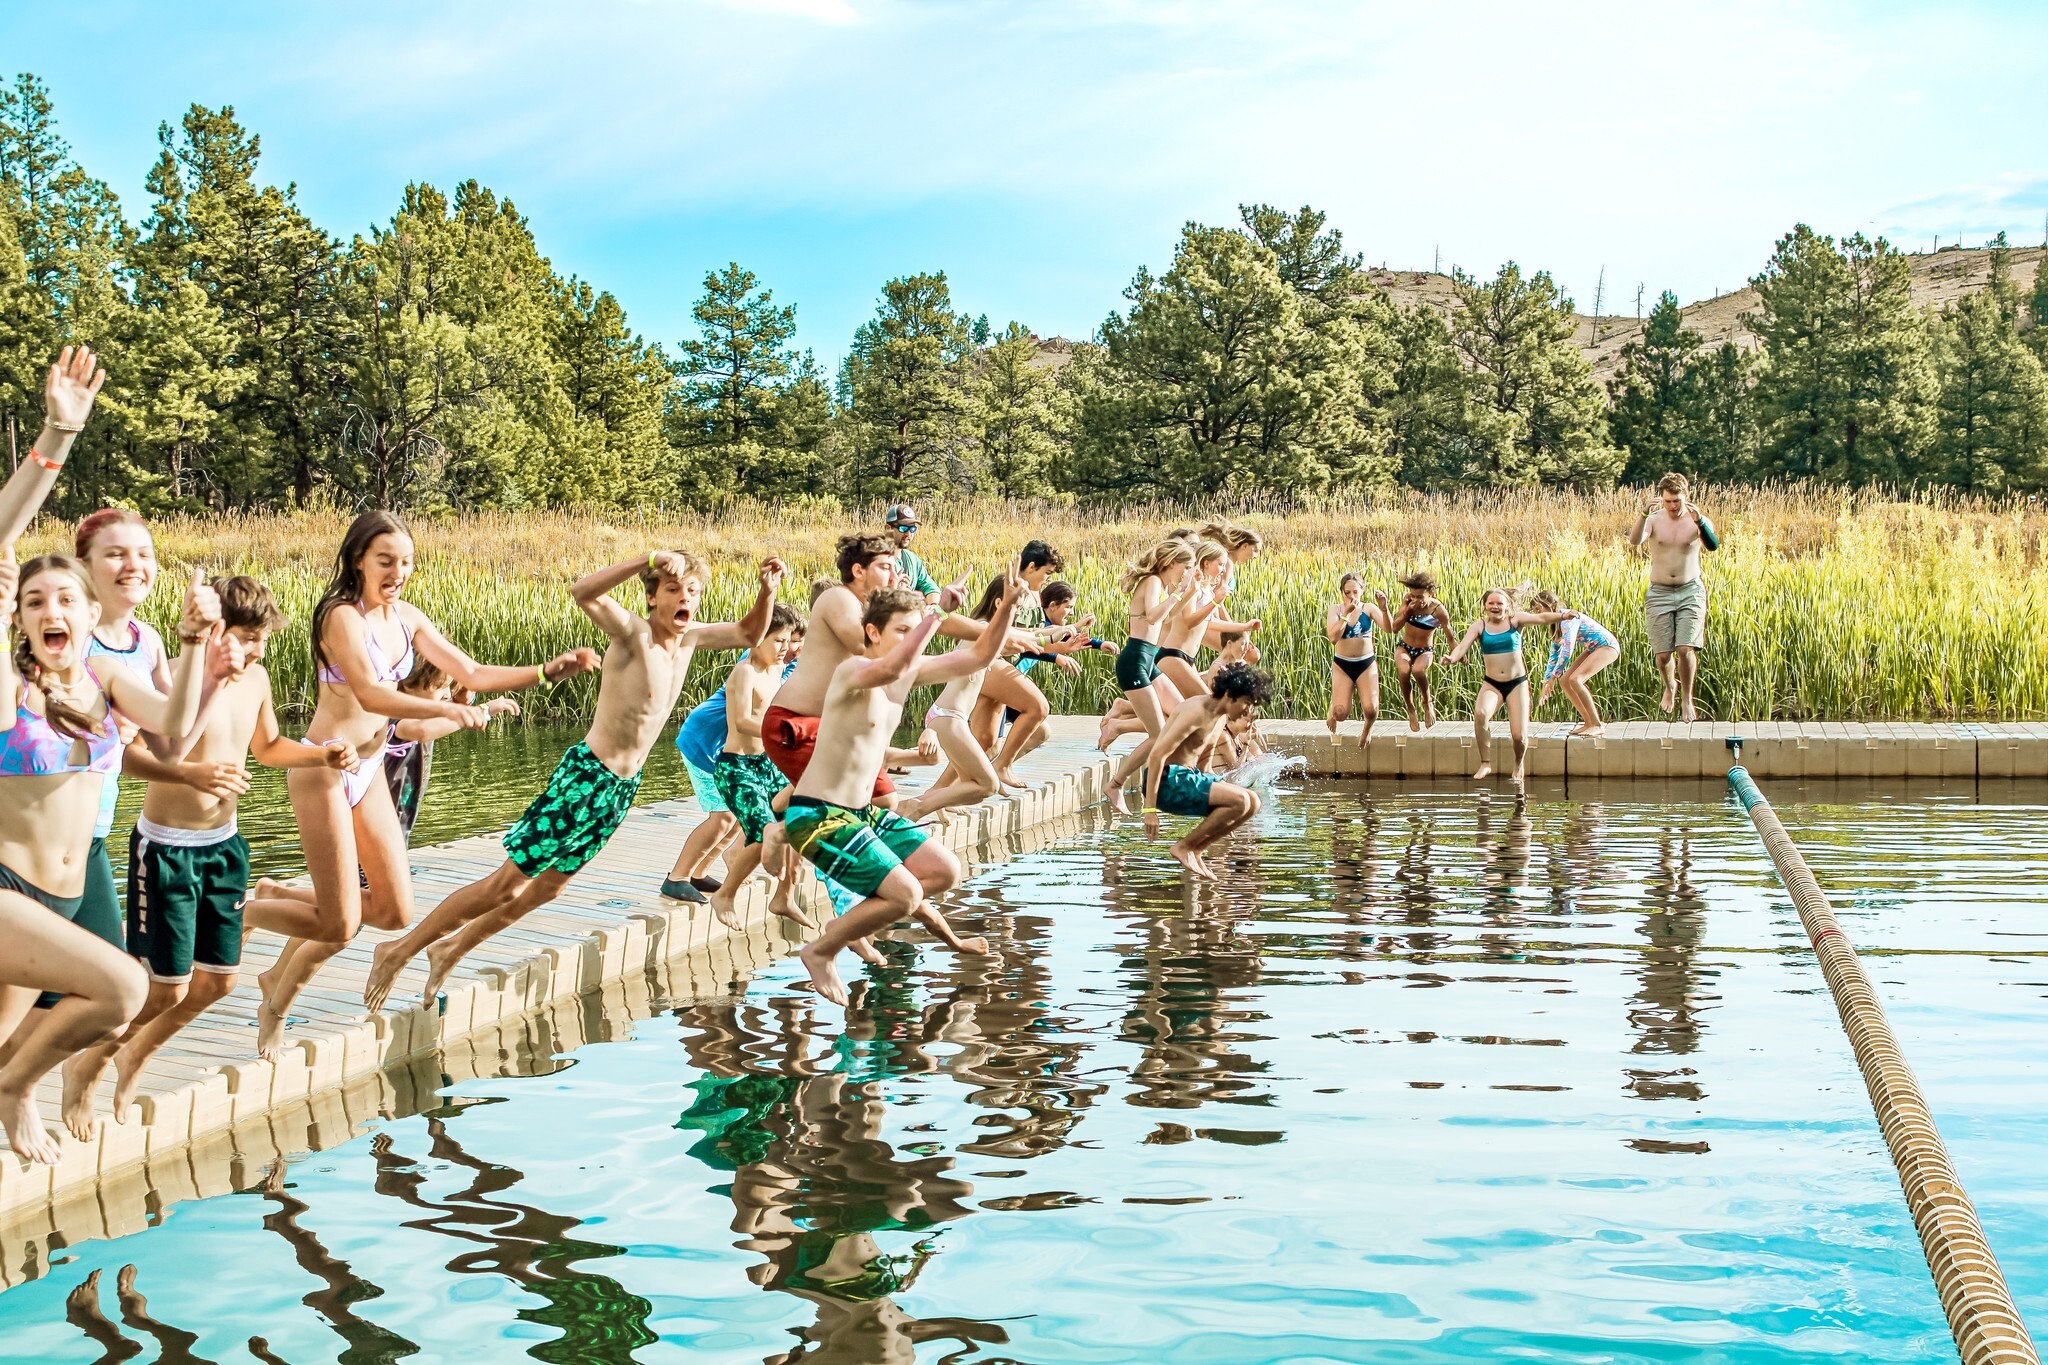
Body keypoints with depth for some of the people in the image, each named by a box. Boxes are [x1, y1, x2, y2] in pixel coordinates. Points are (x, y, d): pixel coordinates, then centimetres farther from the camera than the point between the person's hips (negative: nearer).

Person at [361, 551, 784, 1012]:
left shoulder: (688, 637, 4)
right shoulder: (633, 632, -18)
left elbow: (749, 634, 18)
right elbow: (583, 591, -36)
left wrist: (767, 590, 0)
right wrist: (646, 560, -40)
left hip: (623, 787, 8)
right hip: (585, 778, -8)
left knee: (548, 886, 19)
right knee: (506, 884, -4)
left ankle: (450, 950, 35)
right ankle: (400, 950, 9)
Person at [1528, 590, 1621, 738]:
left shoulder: (1568, 618, -22)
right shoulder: (1556, 624, 8)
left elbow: (1567, 649, -29)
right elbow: (1553, 656, 14)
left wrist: (1553, 677, -26)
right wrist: (1546, 684, 12)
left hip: (1607, 646, -10)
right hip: (1593, 649, 10)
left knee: (1575, 679, -24)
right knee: (1564, 681, 2)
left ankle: (1597, 726, -19)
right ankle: (1589, 722, 8)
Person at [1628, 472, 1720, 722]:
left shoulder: (1698, 521, -3)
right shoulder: (1654, 520, -3)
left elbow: (1713, 545, -23)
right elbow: (1634, 542, -23)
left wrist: (1699, 521, -40)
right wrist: (1644, 514, -40)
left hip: (1690, 591, -1)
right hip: (1659, 593, 1)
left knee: (1686, 649, -12)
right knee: (1663, 653, 2)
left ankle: (1687, 700, 8)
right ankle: (1670, 687, 35)